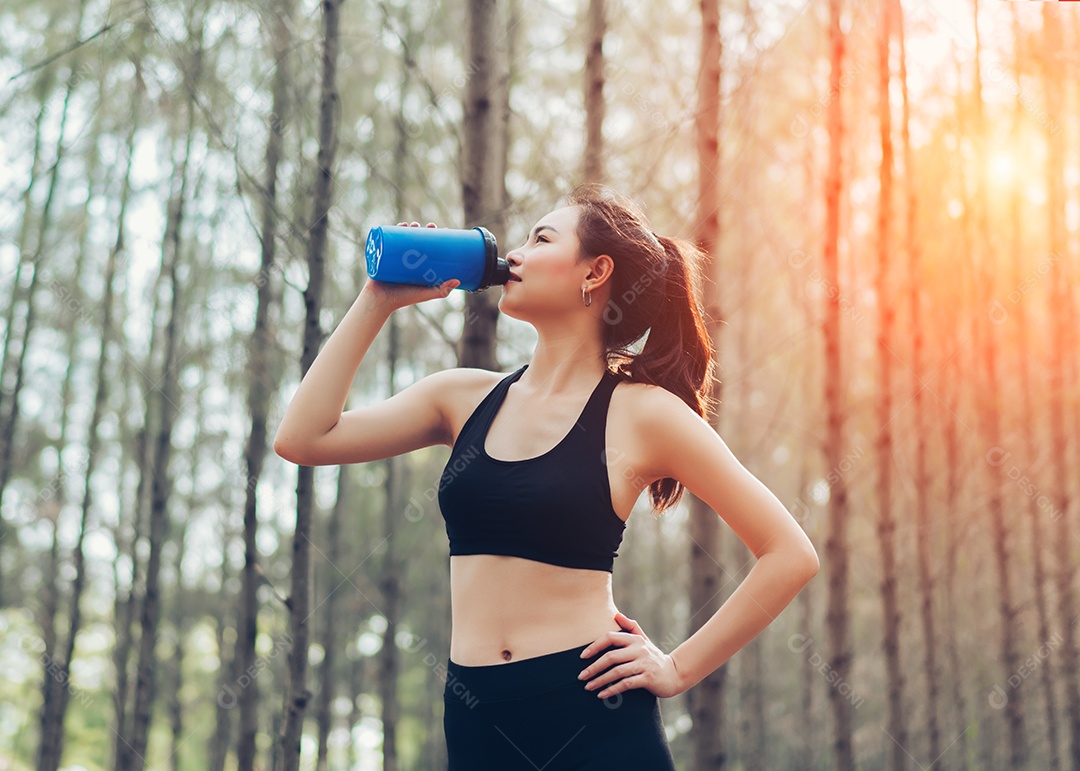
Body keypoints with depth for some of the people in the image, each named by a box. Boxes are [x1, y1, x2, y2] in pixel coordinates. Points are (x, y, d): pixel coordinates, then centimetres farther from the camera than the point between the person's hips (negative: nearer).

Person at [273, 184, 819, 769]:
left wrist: (678, 669, -5)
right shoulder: (465, 398, 9)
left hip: (595, 720, -4)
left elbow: (791, 555, -4)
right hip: (476, 721, 4)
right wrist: (379, 301, 3)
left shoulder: (642, 413, -4)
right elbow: (302, 439, 1)